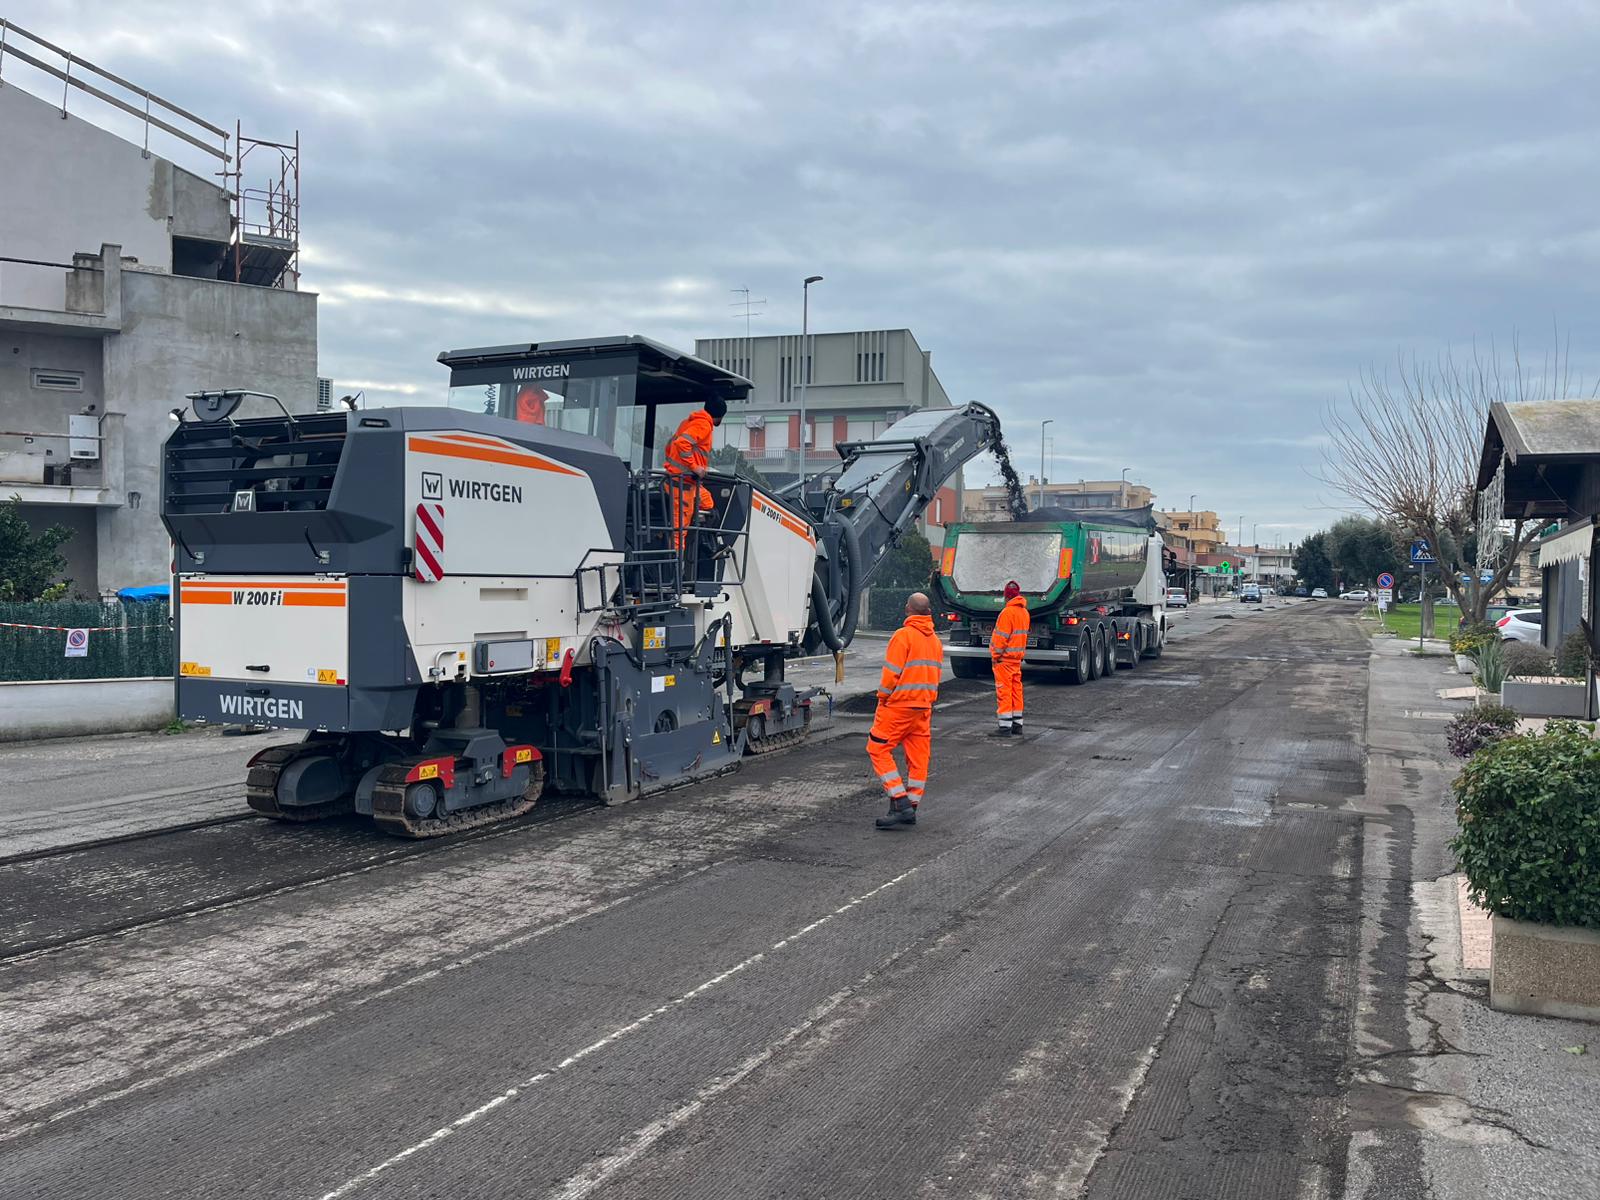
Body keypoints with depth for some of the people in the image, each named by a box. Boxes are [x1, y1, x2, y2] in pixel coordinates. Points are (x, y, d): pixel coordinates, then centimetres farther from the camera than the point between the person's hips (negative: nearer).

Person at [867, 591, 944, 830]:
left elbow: (891, 672, -15)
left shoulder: (903, 635, -13)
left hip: (899, 704, -7)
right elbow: (936, 675, 15)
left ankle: (900, 803, -8)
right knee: (918, 755, 9)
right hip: (924, 707, 8)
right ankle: (911, 807, 14)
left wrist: (882, 697, -2)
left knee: (878, 749, 0)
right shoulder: (936, 640, 11)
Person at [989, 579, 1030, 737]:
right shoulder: (1024, 612, 12)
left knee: (1003, 691, -6)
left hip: (1004, 659, -9)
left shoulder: (1007, 612, -16)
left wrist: (995, 655, -10)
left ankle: (1005, 727, -6)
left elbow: (1001, 636, -18)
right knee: (1016, 690, 12)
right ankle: (1017, 725, 17)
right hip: (1017, 658, 9)